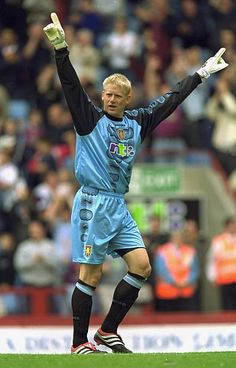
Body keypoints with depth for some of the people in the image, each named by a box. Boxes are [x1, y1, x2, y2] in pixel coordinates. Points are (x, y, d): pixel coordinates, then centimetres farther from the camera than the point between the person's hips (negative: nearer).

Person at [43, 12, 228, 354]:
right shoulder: (90, 118, -2)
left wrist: (202, 73, 27)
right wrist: (60, 47, -27)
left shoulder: (137, 122, 12)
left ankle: (108, 331, 9)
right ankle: (79, 343, -1)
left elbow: (170, 100, 21)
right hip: (93, 204, -6)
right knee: (91, 275, -7)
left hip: (119, 206, 6)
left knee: (141, 266, -2)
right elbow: (72, 85, -14)